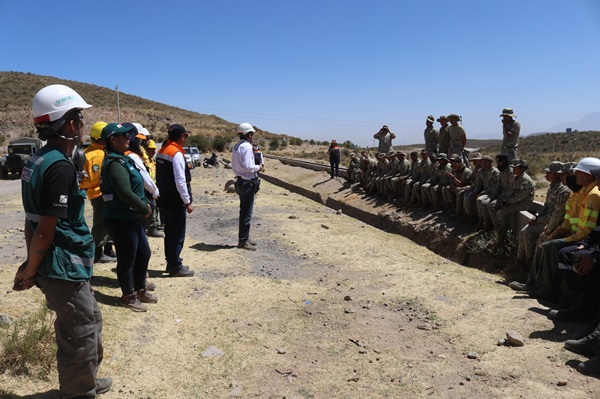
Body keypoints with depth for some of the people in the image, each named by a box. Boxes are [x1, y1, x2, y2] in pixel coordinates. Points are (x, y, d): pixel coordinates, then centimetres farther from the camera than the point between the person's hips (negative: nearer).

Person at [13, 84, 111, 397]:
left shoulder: (37, 161, 8)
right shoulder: (60, 166, -22)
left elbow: (32, 221, 11)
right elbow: (45, 231, -22)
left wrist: (30, 265, 14)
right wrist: (30, 272, -8)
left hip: (55, 265, 10)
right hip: (65, 269, -10)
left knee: (90, 320, 24)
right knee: (78, 338, 7)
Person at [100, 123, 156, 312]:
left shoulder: (124, 159, 14)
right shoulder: (115, 163, -19)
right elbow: (125, 193, -25)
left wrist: (146, 204, 6)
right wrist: (145, 209, -13)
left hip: (132, 217, 10)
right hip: (121, 219, -10)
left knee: (144, 254, 18)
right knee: (127, 259, 4)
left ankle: (140, 290, 33)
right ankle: (129, 296, 20)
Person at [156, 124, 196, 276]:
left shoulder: (161, 151, 11)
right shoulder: (177, 154, -18)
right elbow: (180, 181, -22)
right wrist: (187, 202, -17)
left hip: (163, 200, 9)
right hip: (175, 202, -9)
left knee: (169, 233, 18)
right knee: (178, 235, 1)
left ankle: (171, 263, 28)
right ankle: (175, 267, 8)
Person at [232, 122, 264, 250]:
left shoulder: (236, 146, 12)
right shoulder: (247, 146, -17)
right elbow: (248, 167, -24)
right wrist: (258, 167, -6)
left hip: (240, 181, 10)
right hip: (247, 183, -10)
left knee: (244, 211, 18)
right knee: (246, 213, -3)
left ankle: (244, 238, 28)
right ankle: (243, 241, 4)